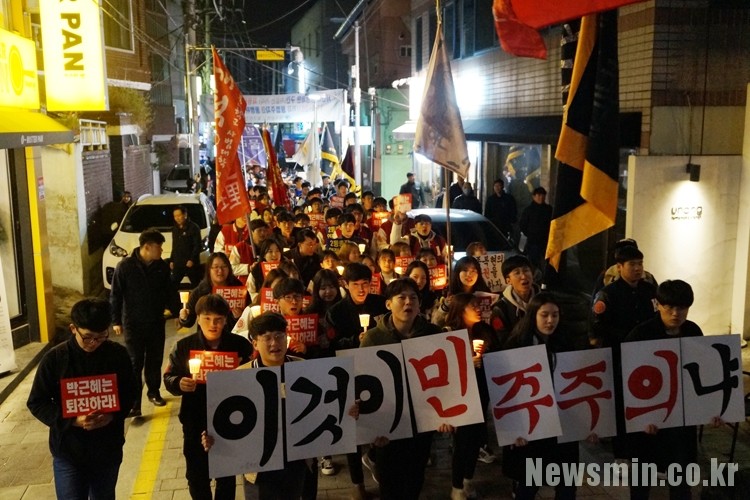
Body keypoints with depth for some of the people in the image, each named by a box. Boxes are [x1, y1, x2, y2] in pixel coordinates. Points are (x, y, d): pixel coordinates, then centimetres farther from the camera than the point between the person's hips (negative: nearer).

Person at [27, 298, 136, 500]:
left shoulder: (118, 354, -9)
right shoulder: (55, 358, -13)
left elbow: (130, 393, 3)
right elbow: (36, 403, -7)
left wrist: (114, 415, -18)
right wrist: (72, 421, -21)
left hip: (108, 449, 2)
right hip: (68, 451, -2)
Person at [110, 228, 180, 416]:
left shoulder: (162, 266, 0)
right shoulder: (125, 266, -11)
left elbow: (171, 292, 9)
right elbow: (115, 295, -7)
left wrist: (177, 312, 7)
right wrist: (116, 321, -9)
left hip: (157, 322, 4)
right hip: (133, 324, -4)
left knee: (155, 360, 14)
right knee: (135, 363, -2)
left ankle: (154, 392, 32)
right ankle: (133, 402, 1)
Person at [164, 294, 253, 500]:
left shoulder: (241, 345, -9)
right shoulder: (184, 346, -7)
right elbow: (168, 378, 0)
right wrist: (179, 383, -21)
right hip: (195, 421, 1)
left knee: (227, 475, 19)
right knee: (196, 475, 16)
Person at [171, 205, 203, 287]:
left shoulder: (193, 227, -8)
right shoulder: (175, 228, 14)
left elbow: (198, 246, -12)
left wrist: (192, 260, -18)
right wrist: (171, 260, 17)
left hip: (191, 263, -6)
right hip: (178, 264, 6)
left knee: (196, 284, 1)